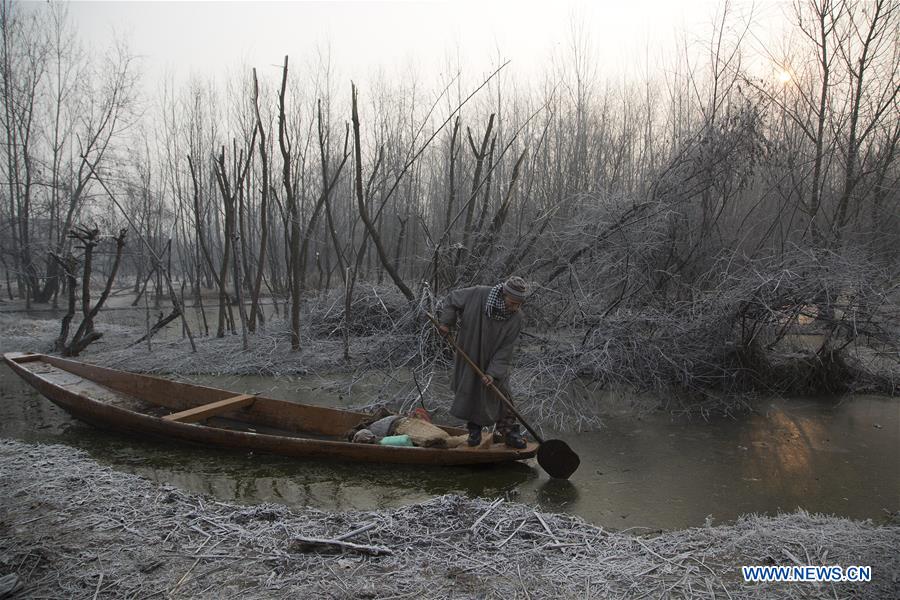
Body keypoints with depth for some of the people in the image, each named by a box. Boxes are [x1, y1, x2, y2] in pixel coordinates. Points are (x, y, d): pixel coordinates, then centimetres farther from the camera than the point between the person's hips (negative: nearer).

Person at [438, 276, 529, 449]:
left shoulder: (516, 318, -21)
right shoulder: (477, 295, -24)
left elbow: (505, 350, -18)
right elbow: (452, 299, -6)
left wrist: (493, 372, -25)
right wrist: (446, 323, -13)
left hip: (494, 362, 0)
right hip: (469, 358, 0)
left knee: (501, 395, 1)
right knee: (469, 393, 9)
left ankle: (510, 432, 15)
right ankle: (474, 430, 26)